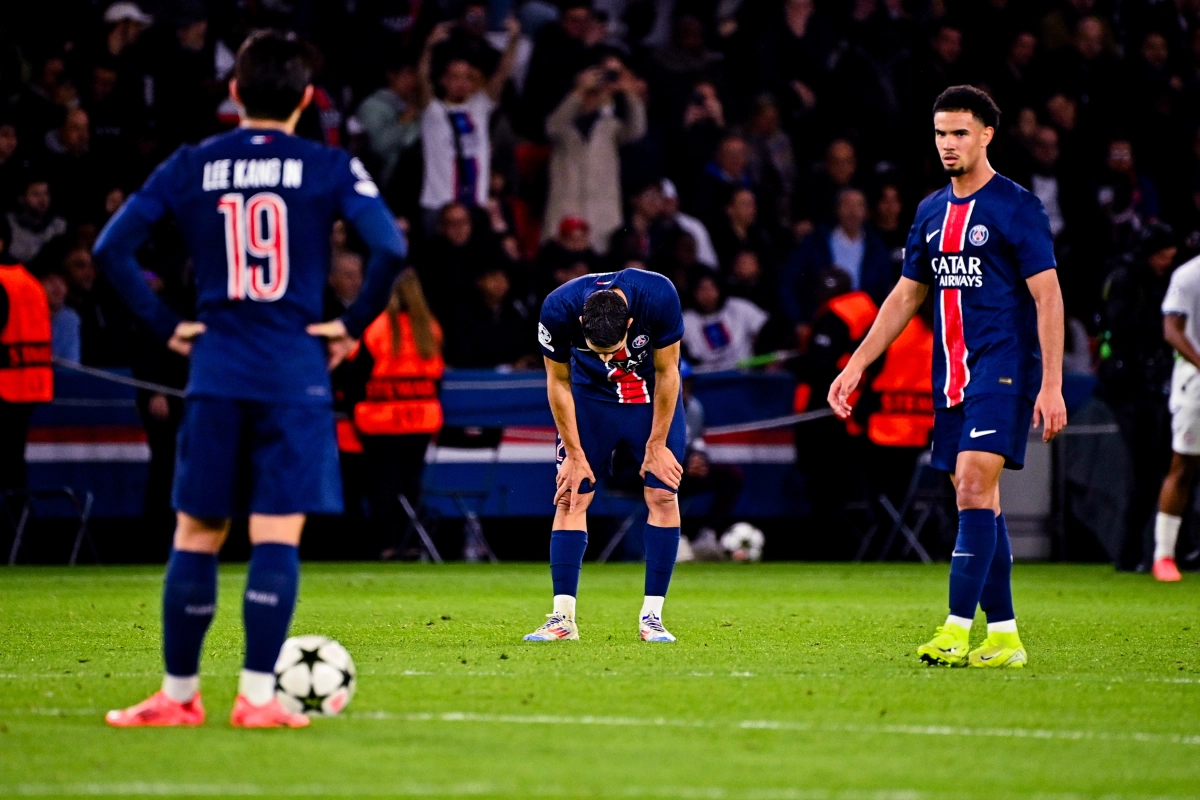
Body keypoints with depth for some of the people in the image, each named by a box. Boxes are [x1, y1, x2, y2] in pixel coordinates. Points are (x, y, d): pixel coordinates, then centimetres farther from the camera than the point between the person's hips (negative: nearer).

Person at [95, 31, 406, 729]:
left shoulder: (191, 167, 6)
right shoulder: (328, 168, -1)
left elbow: (113, 247, 1)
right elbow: (391, 248, -13)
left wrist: (166, 325, 6)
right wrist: (354, 325, -2)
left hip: (215, 374, 2)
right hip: (296, 376, -2)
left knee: (196, 534, 9)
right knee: (278, 535, -3)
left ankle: (179, 694, 13)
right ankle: (258, 697, -8)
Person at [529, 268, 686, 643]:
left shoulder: (658, 298, -33)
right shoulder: (558, 310, -30)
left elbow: (666, 373, -17)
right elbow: (559, 382, -13)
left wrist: (656, 446, -11)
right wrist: (574, 453, -9)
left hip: (652, 397, 0)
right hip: (590, 397, 1)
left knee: (662, 495, -10)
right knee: (571, 497, -9)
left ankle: (652, 617, -5)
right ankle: (562, 618, -8)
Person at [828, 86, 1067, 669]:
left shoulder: (1016, 207, -6)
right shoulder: (931, 212, 14)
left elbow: (1048, 297, -9)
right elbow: (906, 297, 22)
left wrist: (1051, 386, -15)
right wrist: (855, 366, 16)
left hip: (1002, 368, -7)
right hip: (950, 375, 7)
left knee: (973, 487, -17)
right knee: (978, 504, 6)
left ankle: (958, 630, -21)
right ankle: (1003, 637, 10)